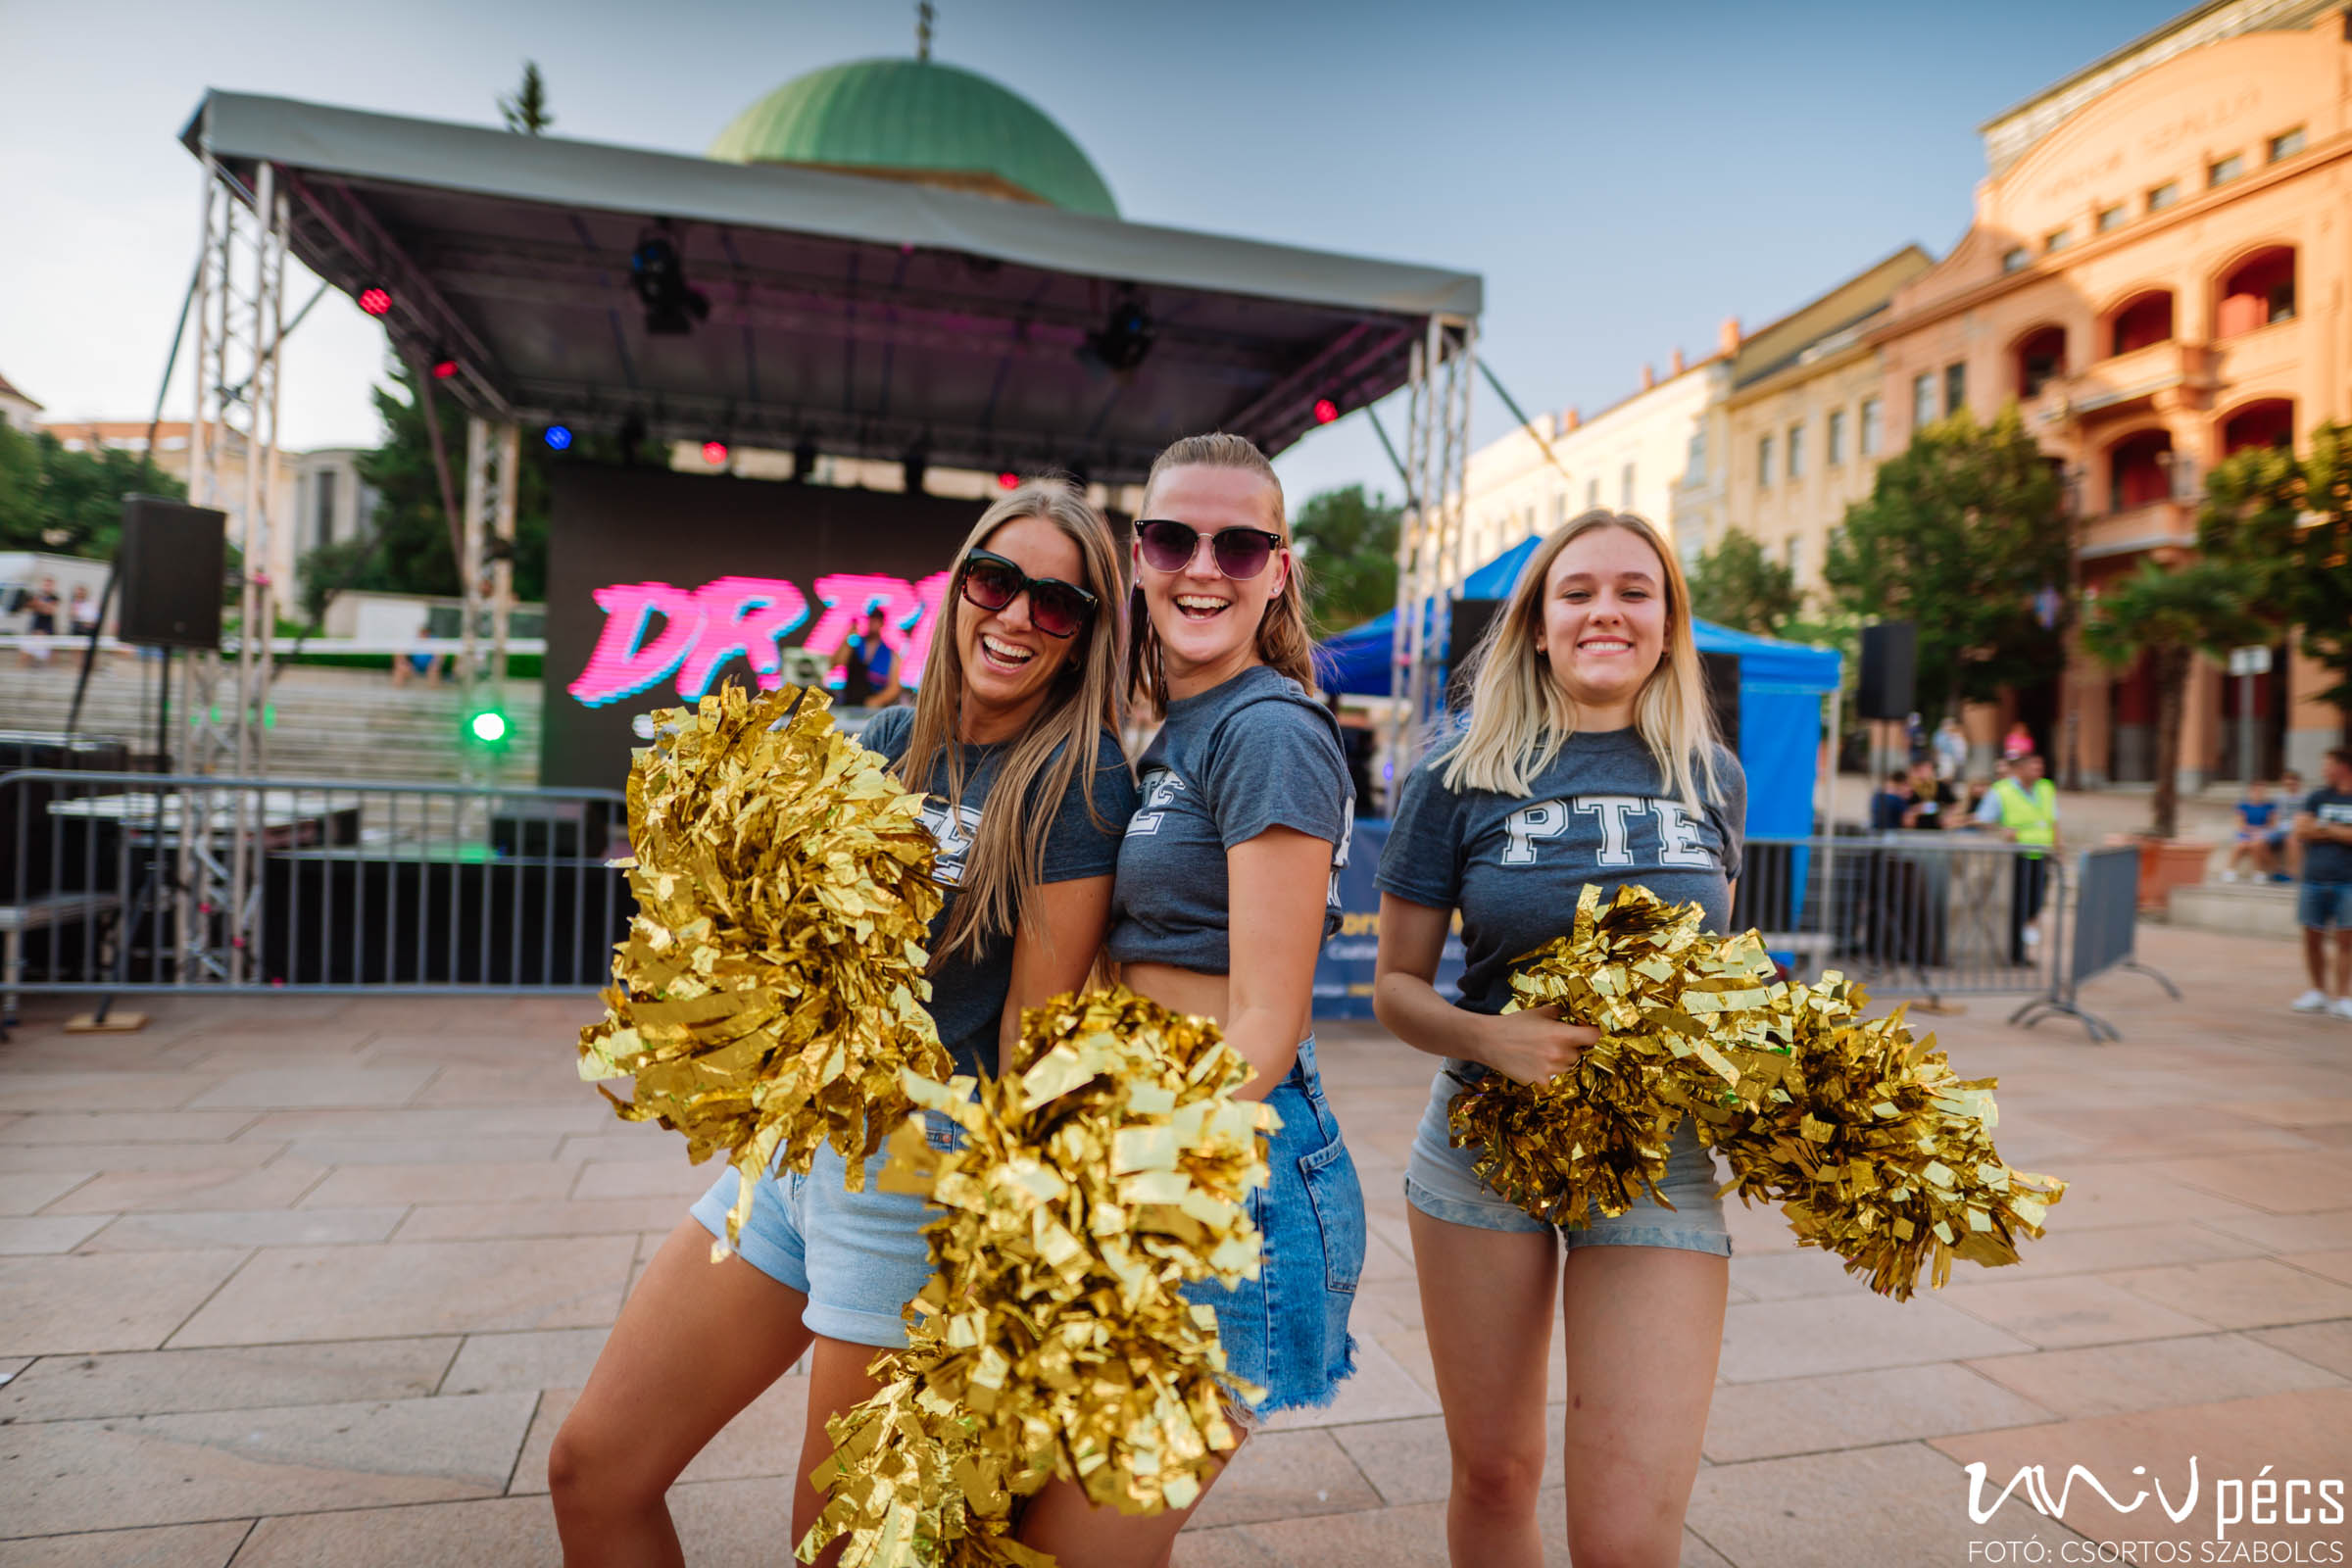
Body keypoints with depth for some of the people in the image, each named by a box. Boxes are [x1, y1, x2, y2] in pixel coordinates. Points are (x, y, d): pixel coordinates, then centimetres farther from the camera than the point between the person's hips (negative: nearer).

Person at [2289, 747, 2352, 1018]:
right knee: (2312, 937, 6)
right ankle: (2318, 992, 19)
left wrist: (2325, 829, -7)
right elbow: (2300, 831, -1)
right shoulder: (2317, 797, 9)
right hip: (2314, 879, 3)